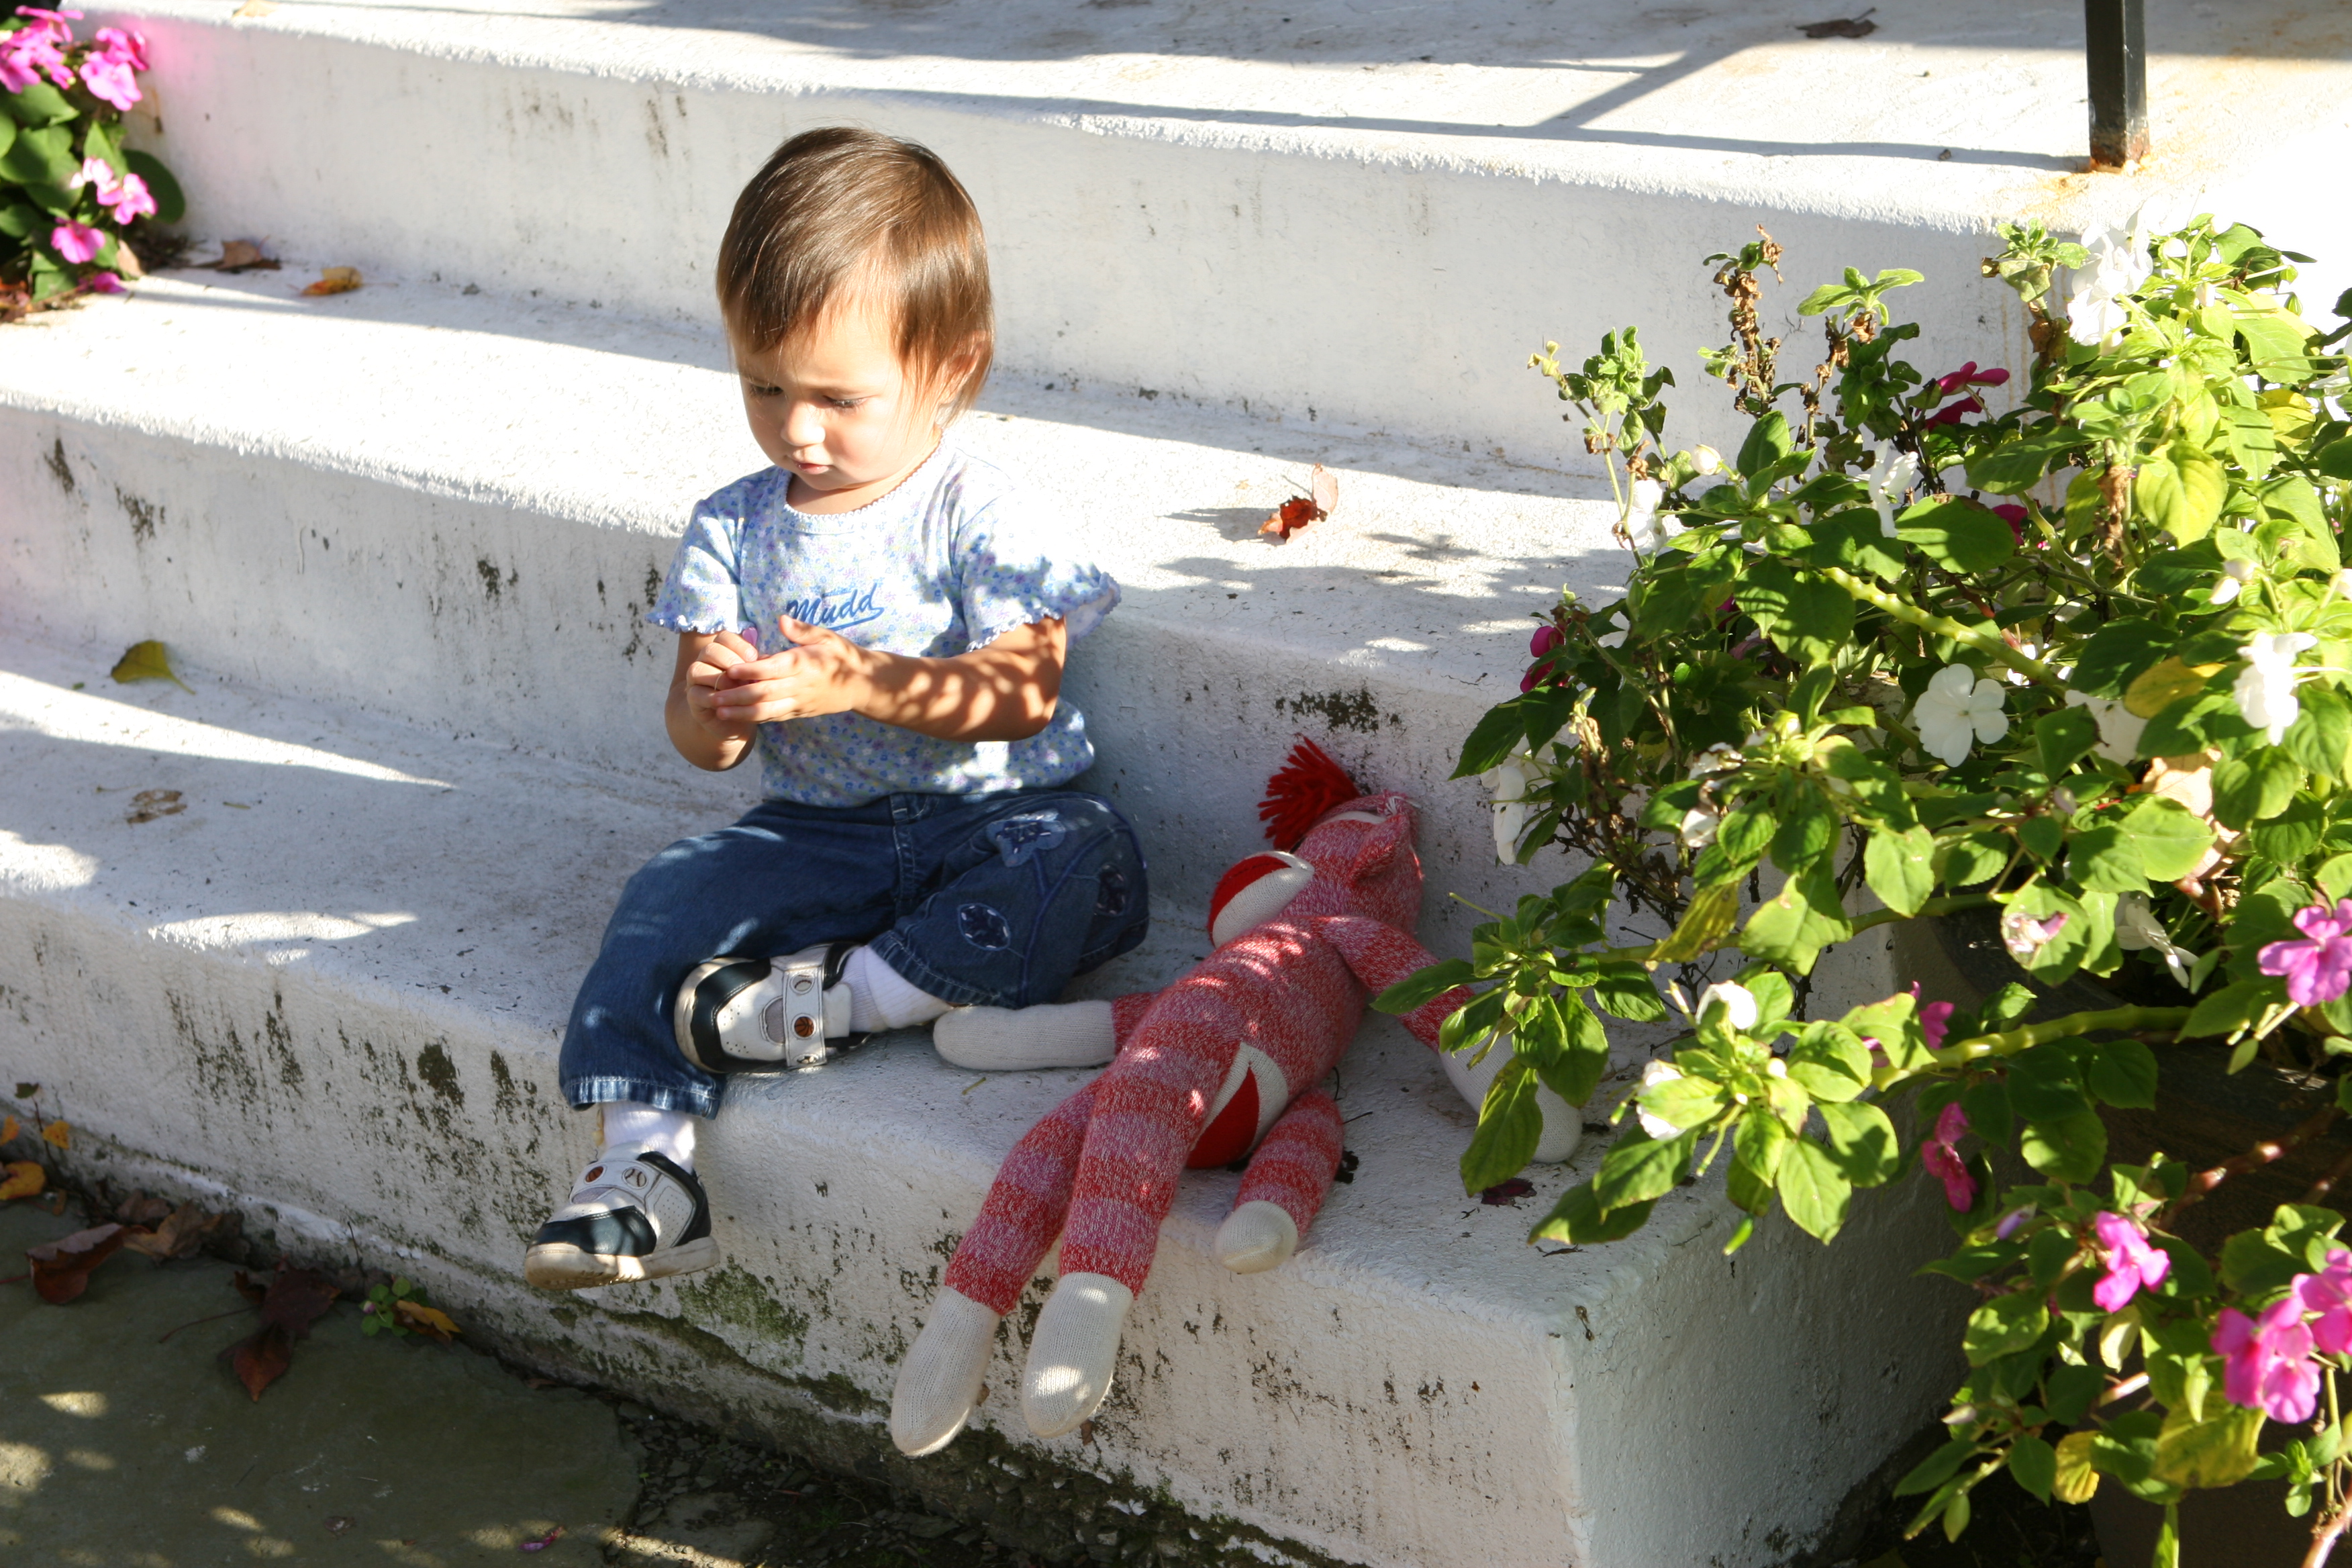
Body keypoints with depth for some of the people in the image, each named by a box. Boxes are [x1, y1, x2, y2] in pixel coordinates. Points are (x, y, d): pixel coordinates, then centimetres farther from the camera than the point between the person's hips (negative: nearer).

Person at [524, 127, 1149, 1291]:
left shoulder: (981, 517, -7)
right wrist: (712, 706, -21)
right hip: (818, 832, 3)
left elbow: (1019, 697, -18)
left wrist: (853, 680, -29)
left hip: (991, 815, -3)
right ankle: (644, 1161, -27)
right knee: (668, 899, -21)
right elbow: (700, 744, 5)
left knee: (1082, 865, -33)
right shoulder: (735, 529, 6)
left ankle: (838, 1001, -30)